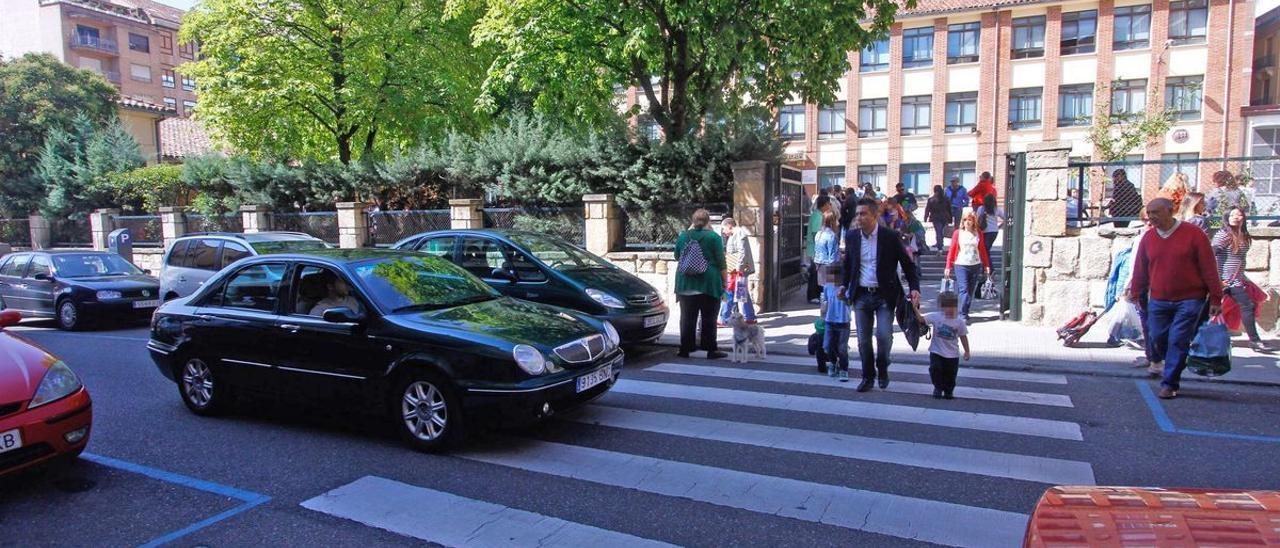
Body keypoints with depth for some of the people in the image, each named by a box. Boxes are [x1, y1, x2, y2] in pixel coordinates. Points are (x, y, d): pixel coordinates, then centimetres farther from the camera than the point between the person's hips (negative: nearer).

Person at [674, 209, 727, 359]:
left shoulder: (683, 236, 6)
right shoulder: (714, 237, -4)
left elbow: (677, 257, 18)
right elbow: (721, 261, -4)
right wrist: (724, 280, 6)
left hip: (686, 284, 3)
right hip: (709, 284, -3)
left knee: (687, 317, 7)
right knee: (709, 317, 2)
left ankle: (685, 349, 9)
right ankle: (710, 350, 4)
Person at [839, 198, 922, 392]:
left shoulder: (891, 236, -8)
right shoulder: (851, 236, 3)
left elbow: (908, 264, -2)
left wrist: (914, 288, -14)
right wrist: (844, 284, 4)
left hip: (884, 295, -3)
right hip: (861, 295, 3)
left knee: (884, 335, -12)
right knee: (863, 340, 6)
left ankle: (882, 369, 16)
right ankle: (868, 377, 23)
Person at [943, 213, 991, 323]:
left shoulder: (978, 233, 6)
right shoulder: (957, 233, -1)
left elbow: (982, 250, 11)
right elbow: (952, 250, 0)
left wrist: (986, 265, 9)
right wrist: (948, 266, -3)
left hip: (975, 265, 3)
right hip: (961, 265, -3)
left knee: (971, 291, 7)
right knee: (964, 289, -11)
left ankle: (965, 313, 19)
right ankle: (963, 315, -11)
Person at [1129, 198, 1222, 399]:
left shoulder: (1193, 234, -6)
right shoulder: (1148, 238, 4)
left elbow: (1209, 268, -5)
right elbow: (1140, 270, 11)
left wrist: (1215, 299, -5)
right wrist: (1135, 295, 13)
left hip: (1189, 301, -4)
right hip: (1158, 301, 4)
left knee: (1178, 342, -6)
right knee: (1158, 339, 6)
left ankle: (1169, 384, 1)